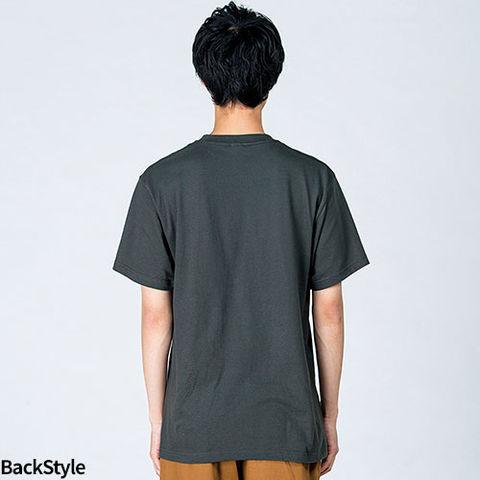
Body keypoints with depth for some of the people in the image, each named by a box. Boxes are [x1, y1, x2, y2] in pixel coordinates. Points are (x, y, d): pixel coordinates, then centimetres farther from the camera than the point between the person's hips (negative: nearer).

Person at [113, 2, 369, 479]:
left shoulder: (162, 182, -8)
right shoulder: (313, 179, -7)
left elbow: (156, 315, -5)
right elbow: (328, 312, -3)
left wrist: (157, 421, 6)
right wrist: (329, 416, 8)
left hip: (194, 425, 0)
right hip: (287, 423, 0)